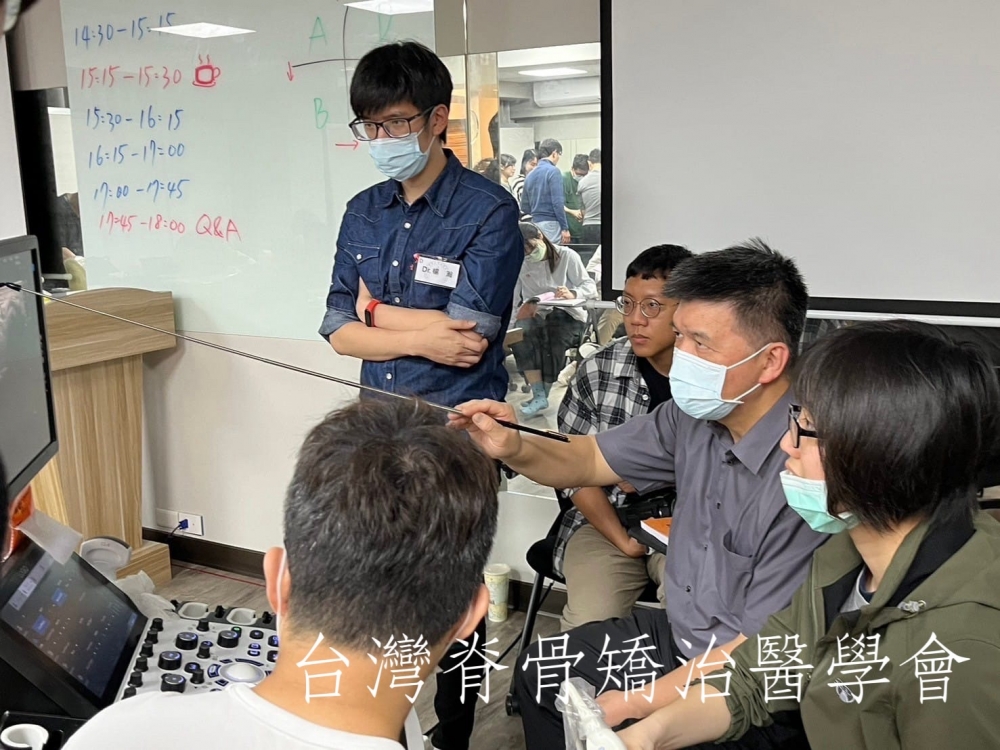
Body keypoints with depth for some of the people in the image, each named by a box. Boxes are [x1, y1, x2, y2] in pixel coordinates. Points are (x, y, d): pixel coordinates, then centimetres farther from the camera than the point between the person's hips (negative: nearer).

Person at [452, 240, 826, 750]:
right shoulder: (696, 413, -9)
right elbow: (592, 460, 5)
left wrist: (631, 705, -19)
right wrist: (514, 449, -15)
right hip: (680, 633, 8)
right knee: (541, 671, 15)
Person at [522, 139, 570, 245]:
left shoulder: (530, 175, 13)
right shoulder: (553, 171, -8)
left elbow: (524, 207, 15)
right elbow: (558, 202, -15)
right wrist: (565, 228, -13)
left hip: (535, 224, 7)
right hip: (551, 223, -7)